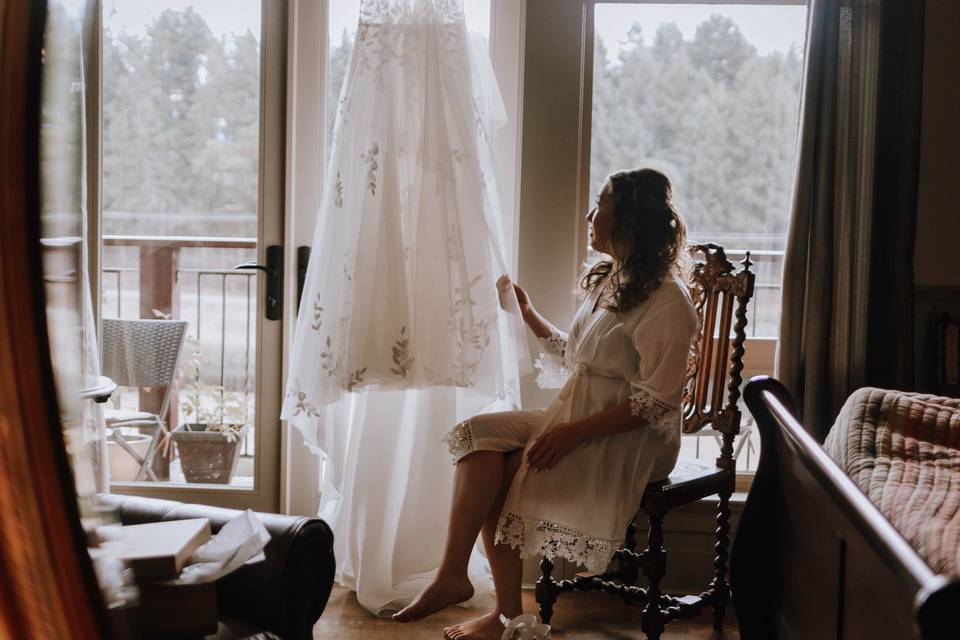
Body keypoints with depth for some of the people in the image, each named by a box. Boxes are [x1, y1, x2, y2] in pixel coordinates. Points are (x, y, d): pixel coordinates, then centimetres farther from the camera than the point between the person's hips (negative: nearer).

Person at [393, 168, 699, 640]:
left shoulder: (667, 300, -13)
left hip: (630, 441, -9)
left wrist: (573, 433, -25)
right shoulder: (607, 282, 16)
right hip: (576, 419, 9)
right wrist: (529, 315, 22)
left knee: (497, 470, -24)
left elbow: (654, 402, -20)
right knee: (479, 434, -14)